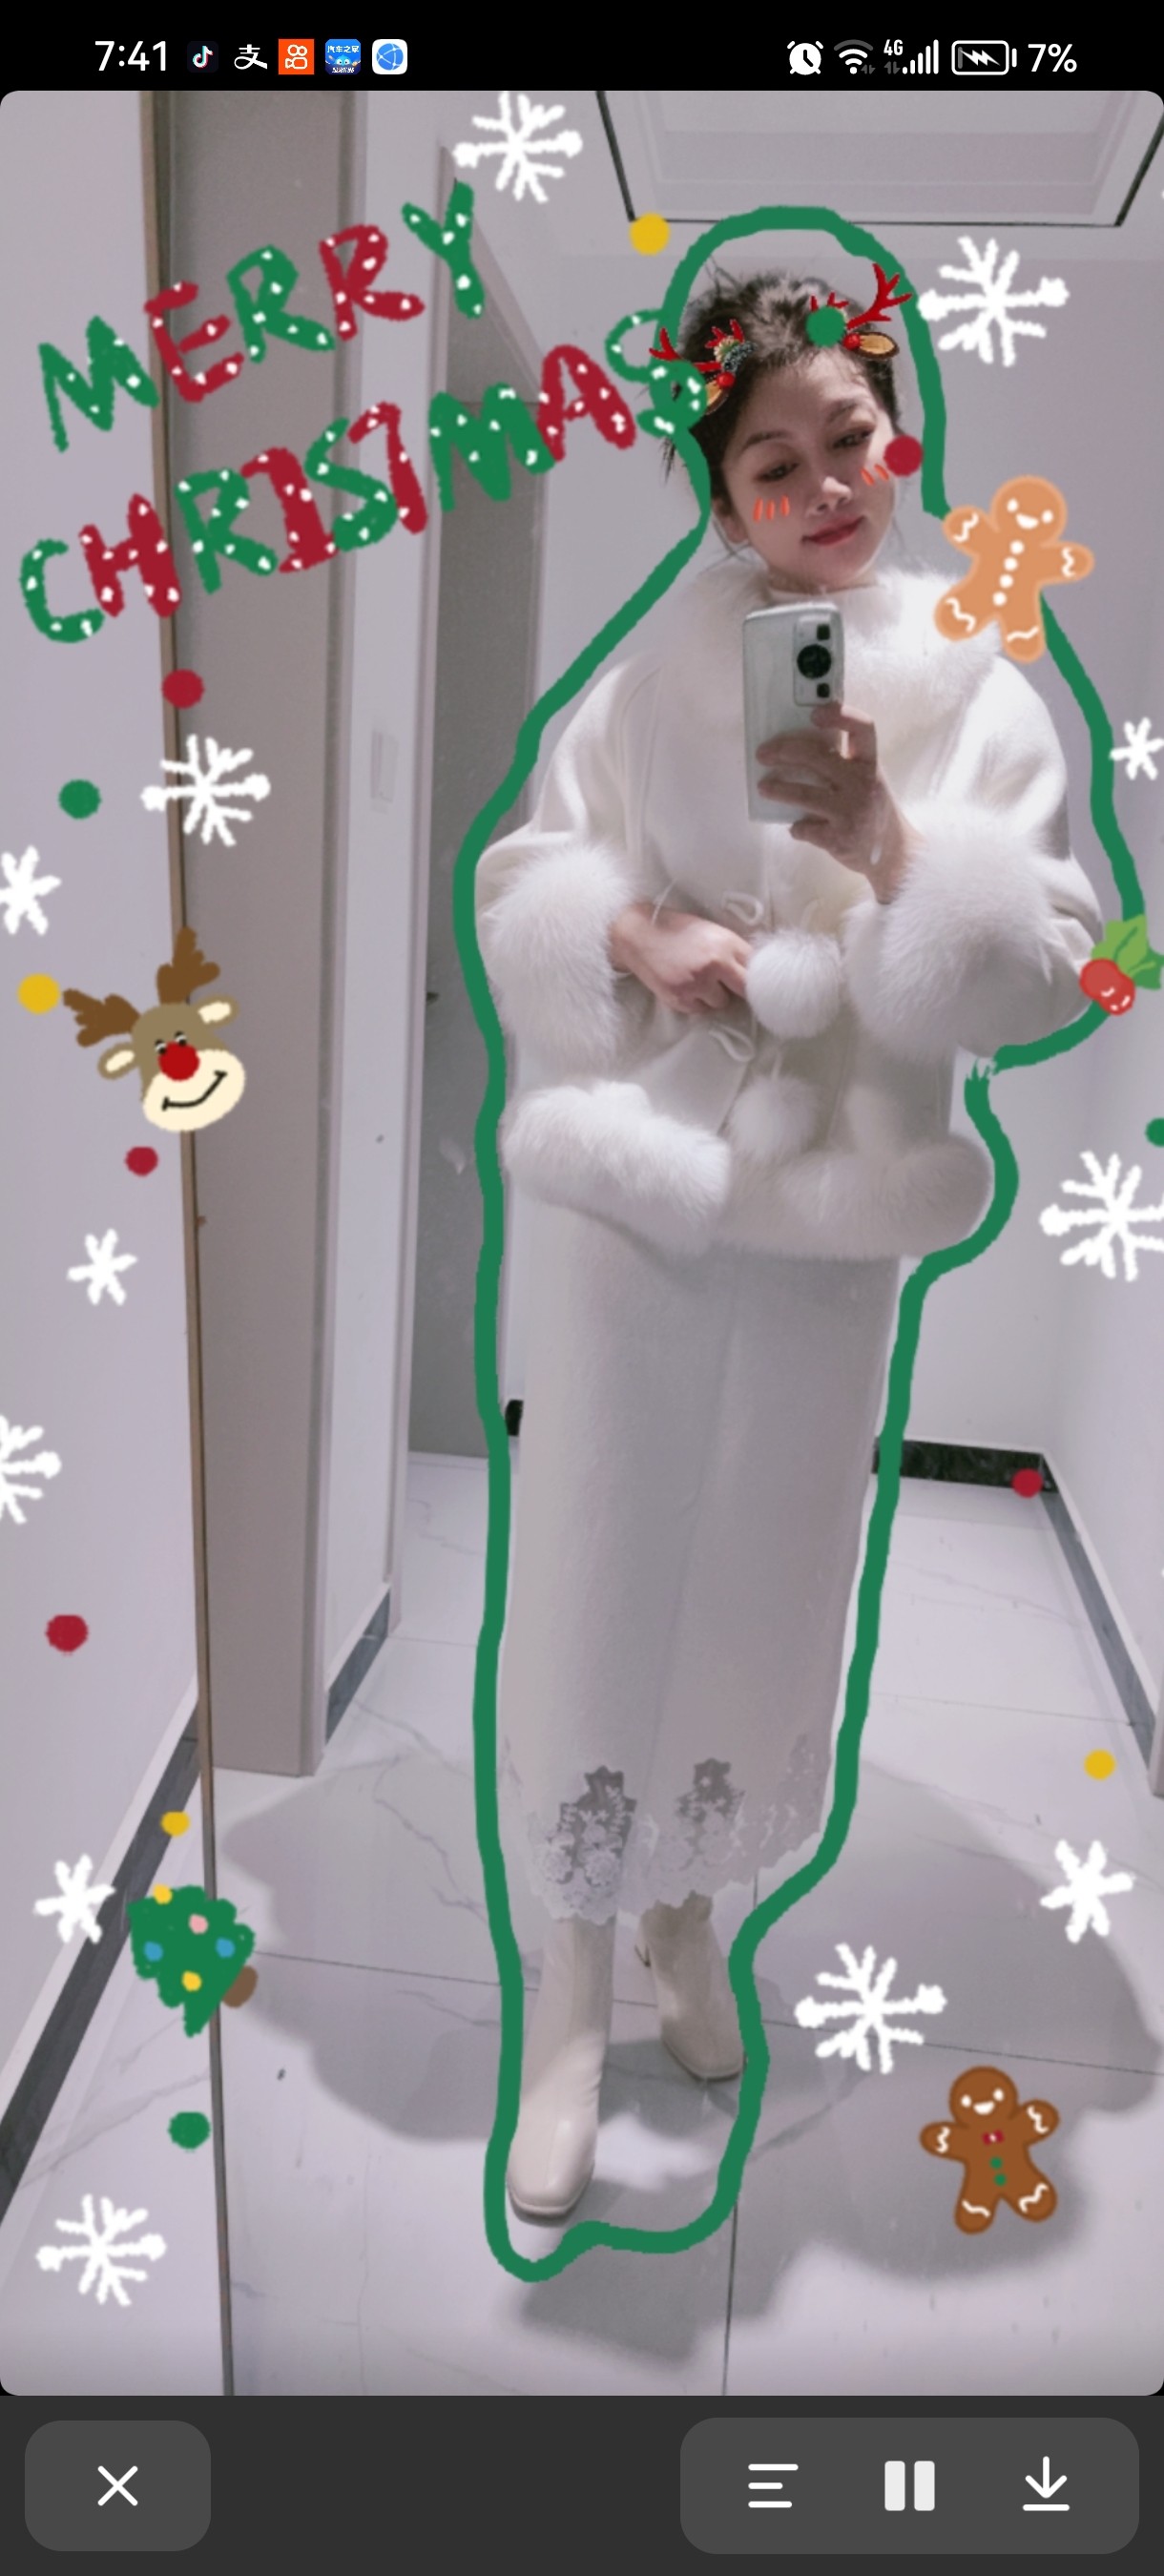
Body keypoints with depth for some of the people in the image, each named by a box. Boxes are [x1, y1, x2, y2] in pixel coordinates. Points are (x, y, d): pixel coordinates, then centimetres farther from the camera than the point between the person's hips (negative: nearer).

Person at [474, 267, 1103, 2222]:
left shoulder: (976, 690, 3)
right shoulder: (650, 671, 2)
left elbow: (1042, 974, -2)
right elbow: (517, 884, 4)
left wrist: (894, 843, -17)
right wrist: (633, 931, -16)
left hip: (828, 1204, 1)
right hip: (628, 1176, -1)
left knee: (762, 1573, 12)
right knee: (599, 1566, 2)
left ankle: (687, 1907, 40)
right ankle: (573, 1986, 24)